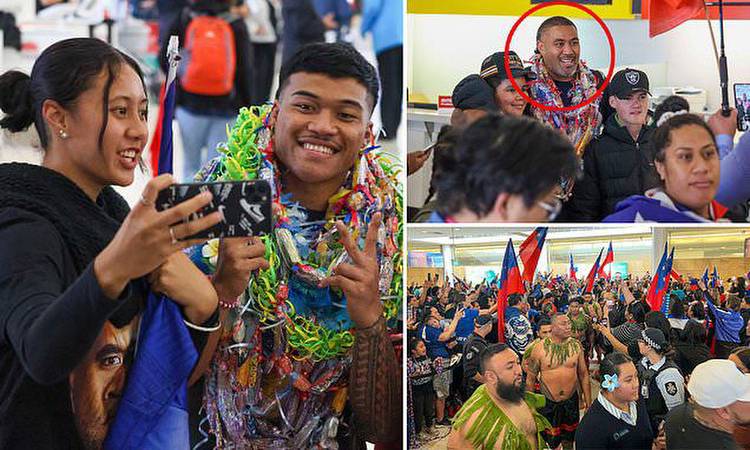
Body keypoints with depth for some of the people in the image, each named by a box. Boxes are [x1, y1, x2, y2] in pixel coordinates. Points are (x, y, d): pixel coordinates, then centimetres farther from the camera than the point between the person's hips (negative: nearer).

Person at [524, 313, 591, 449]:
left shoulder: (576, 345, -4)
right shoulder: (539, 348, -11)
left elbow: (583, 374, 4)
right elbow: (530, 378, -3)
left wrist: (588, 402, 4)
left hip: (571, 401, 2)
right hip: (547, 403, -2)